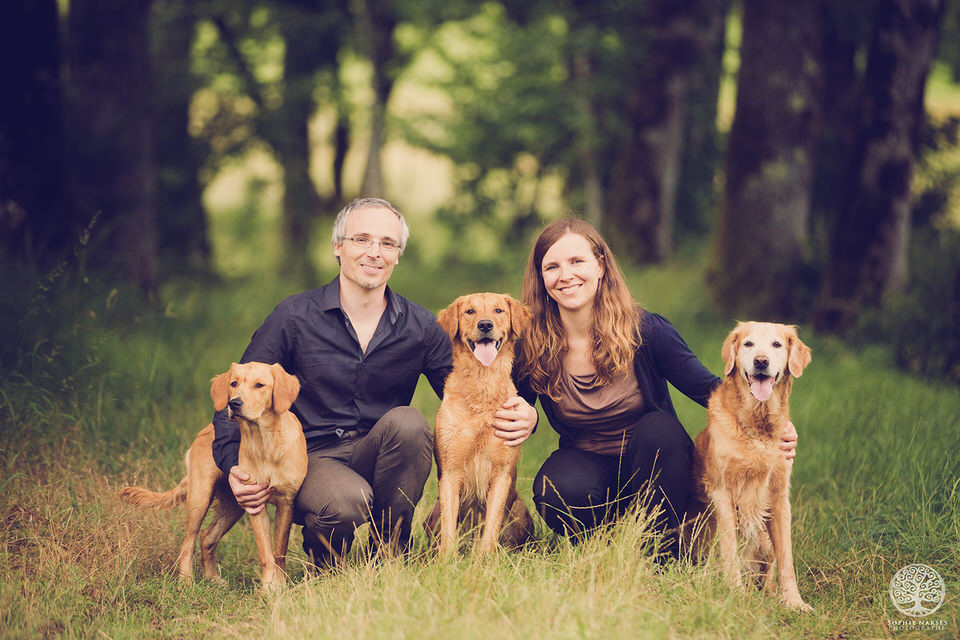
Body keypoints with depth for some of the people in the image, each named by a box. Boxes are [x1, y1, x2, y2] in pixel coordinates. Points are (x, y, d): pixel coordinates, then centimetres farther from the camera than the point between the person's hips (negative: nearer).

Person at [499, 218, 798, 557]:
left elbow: (706, 387, -13)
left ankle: (659, 552, -17)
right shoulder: (532, 346, -10)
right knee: (556, 491, -34)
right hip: (584, 463, 0)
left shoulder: (645, 330, -15)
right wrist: (520, 422, -24)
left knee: (658, 428, -33)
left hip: (653, 467, 0)